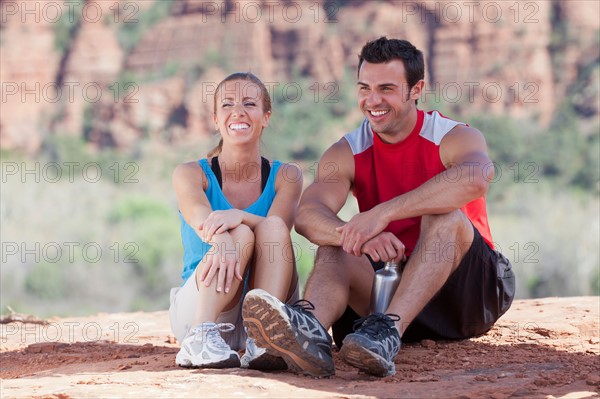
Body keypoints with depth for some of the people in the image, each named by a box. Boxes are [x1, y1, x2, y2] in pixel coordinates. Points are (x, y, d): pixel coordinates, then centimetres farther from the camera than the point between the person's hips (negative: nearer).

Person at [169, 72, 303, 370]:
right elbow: (199, 215, -21)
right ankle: (202, 336, -37)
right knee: (241, 233, -26)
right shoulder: (190, 174, 3)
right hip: (200, 309, -1)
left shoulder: (286, 176, 7)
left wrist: (237, 216, -36)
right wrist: (221, 242, -45)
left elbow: (279, 229, -14)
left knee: (272, 227, -24)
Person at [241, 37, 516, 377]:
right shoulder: (348, 153, 3)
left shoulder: (454, 138, -7)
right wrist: (352, 234, -40)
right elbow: (307, 214, -16)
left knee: (444, 216, -28)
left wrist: (381, 214, -41)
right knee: (333, 250, -21)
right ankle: (311, 331, -54)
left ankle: (388, 331, -49)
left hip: (467, 287, -3)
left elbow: (476, 177, -34)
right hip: (392, 282, 3)